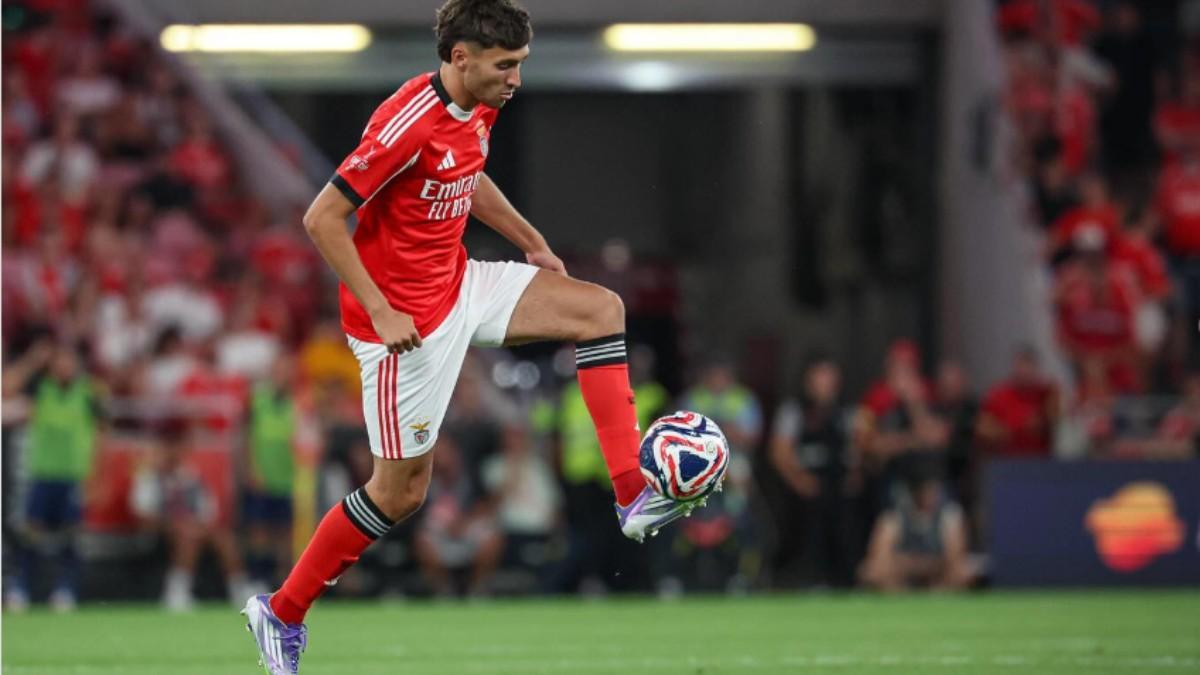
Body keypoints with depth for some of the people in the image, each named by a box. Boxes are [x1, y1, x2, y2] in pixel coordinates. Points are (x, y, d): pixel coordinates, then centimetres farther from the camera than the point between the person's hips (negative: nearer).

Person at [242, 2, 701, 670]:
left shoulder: (481, 107, 1)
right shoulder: (408, 124, -26)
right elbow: (322, 218, -24)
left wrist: (532, 241, 18)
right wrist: (380, 312, -25)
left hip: (460, 284, 8)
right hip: (407, 319, -8)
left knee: (602, 308, -4)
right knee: (402, 490, 0)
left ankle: (635, 496, -9)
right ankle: (282, 613, 17)